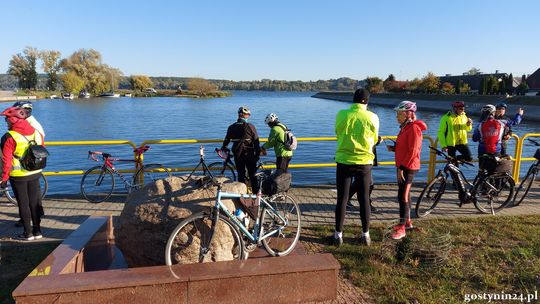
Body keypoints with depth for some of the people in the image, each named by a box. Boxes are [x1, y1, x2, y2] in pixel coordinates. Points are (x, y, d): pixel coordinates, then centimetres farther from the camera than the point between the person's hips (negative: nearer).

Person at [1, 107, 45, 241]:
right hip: (35, 174, 5)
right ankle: (37, 231, 20)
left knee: (23, 204, 6)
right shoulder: (36, 132, 1)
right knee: (35, 202, 13)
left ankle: (28, 233, 13)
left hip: (18, 176, -5)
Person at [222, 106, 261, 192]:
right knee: (253, 175, 9)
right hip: (249, 155, -2)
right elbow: (256, 142, -8)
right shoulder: (250, 127, -9)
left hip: (237, 155, 2)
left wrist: (223, 147, 32)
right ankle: (256, 193, 14)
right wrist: (257, 154, 1)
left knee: (241, 175, 11)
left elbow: (226, 140, 14)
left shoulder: (232, 127, 1)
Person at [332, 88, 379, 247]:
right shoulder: (372, 117, -7)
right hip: (364, 162, 0)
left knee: (342, 199, 8)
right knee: (364, 199, 12)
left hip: (344, 161, 0)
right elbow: (374, 140, 6)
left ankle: (338, 235, 15)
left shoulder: (341, 114, -7)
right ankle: (366, 235, 20)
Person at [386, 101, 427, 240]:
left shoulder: (414, 128, -16)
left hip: (408, 167, -10)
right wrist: (393, 148, 0)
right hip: (402, 166, 10)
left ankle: (401, 228, -2)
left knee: (402, 196, -8)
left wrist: (402, 167, -21)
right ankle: (407, 221, 29)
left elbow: (412, 151, -20)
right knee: (405, 194, 16)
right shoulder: (405, 127, 14)